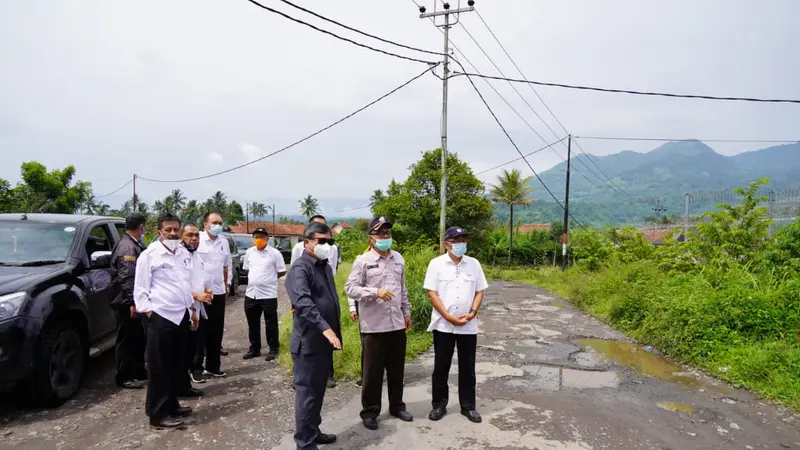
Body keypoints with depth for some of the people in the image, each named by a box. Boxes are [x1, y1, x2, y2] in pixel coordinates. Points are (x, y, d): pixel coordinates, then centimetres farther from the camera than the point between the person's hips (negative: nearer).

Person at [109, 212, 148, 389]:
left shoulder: (135, 245, 13)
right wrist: (132, 302, -25)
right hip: (127, 303, -10)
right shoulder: (127, 247, -17)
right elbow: (126, 277, -24)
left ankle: (138, 372, 28)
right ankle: (124, 377, 10)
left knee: (137, 339, 17)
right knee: (126, 340, 0)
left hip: (133, 301, 10)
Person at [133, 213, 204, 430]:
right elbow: (140, 290, -6)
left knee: (177, 365, 14)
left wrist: (193, 309, 16)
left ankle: (171, 404, 27)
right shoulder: (149, 255, -7)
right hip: (161, 317, -6)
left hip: (182, 316, 6)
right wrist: (149, 314, -13)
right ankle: (158, 414, 7)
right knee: (160, 368, 0)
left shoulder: (184, 253, 11)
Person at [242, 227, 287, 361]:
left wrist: (269, 278, 0)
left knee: (271, 324, 5)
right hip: (251, 294, 5)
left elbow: (282, 272, -3)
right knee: (253, 324, 14)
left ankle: (273, 349, 16)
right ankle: (254, 348, 28)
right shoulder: (249, 252, 7)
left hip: (268, 294, -5)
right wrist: (256, 278, 7)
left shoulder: (275, 253, -8)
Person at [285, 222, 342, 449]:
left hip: (324, 341, 8)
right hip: (308, 342, -8)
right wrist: (325, 328, -38)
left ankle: (313, 431, 34)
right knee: (307, 392, 2)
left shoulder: (325, 266, 13)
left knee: (318, 390, 19)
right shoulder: (300, 268, -15)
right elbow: (303, 302, -30)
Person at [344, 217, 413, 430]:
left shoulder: (398, 259, 9)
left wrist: (407, 312, 17)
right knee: (372, 371, 6)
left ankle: (397, 406, 32)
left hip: (397, 324, 5)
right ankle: (370, 411, 21)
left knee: (396, 369, 15)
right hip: (373, 326, -5)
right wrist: (376, 292, -22)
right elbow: (350, 288, -12)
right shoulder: (363, 261, -7)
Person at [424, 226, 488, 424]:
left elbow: (479, 291, 6)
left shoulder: (474, 264, 3)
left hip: (468, 326, 2)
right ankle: (439, 404, 23)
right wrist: (449, 317, -14)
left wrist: (472, 312, -10)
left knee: (467, 368, 11)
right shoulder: (436, 264, -5)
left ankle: (468, 406, 24)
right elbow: (432, 293, -8)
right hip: (443, 325, -2)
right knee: (441, 367, 8)